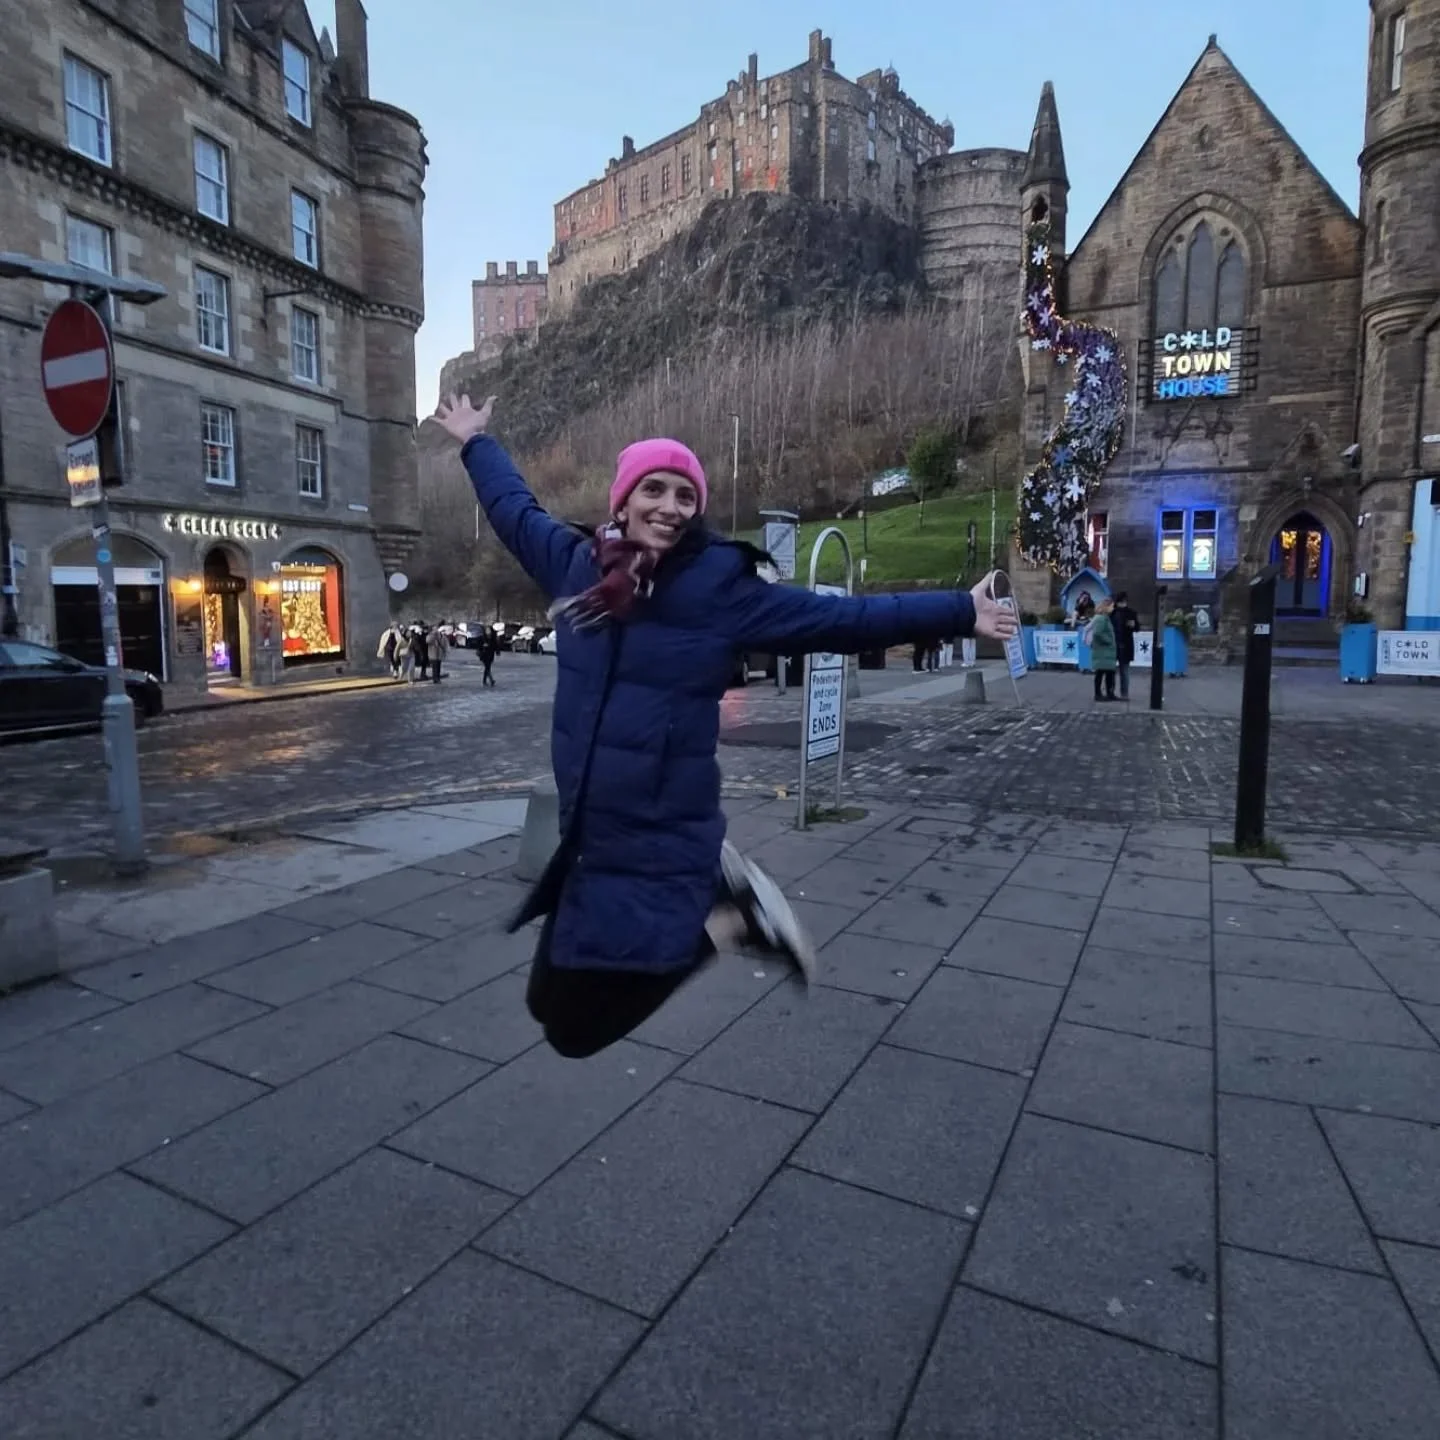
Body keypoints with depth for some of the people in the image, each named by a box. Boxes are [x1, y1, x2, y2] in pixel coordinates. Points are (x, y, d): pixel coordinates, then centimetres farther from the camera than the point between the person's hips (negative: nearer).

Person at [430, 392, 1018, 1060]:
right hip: (586, 835, 6)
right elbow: (514, 510, 23)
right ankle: (710, 885, 24)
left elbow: (844, 618, -1)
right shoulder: (577, 562, 3)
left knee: (576, 1027, 0)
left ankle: (728, 915, 11)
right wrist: (475, 443, 37)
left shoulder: (722, 586, -8)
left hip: (659, 843, -6)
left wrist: (960, 612, 3)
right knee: (552, 1001, 24)